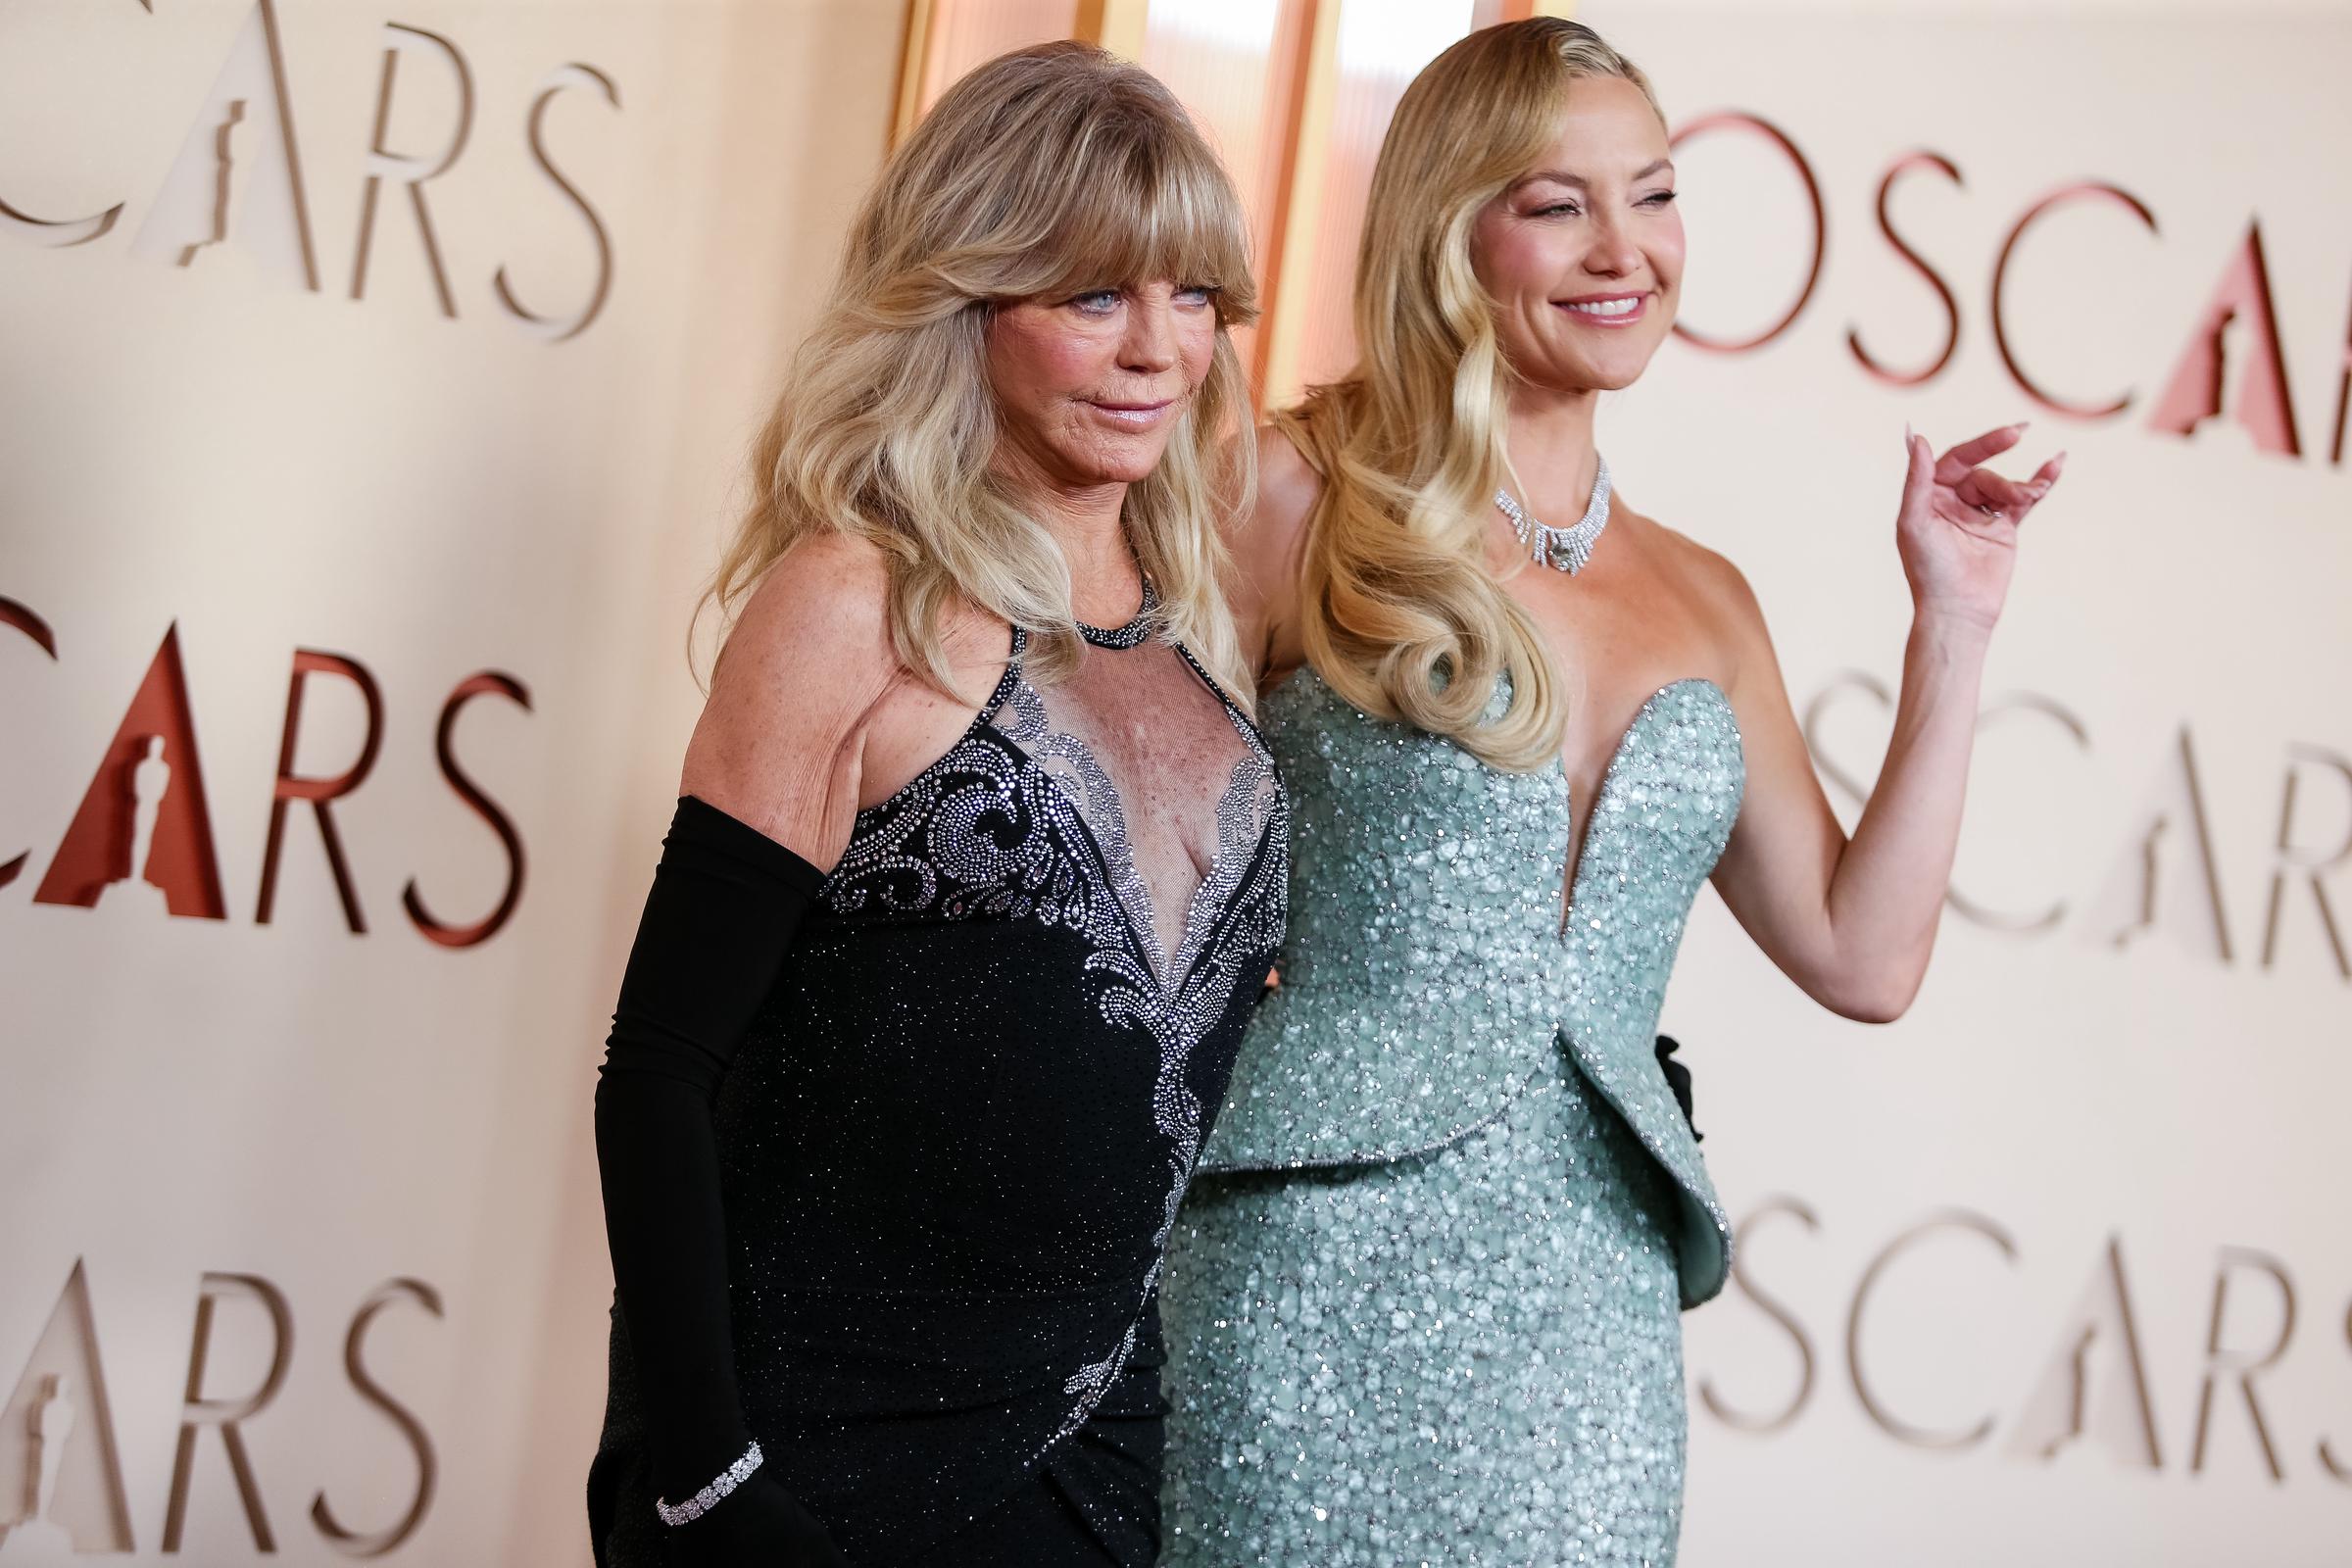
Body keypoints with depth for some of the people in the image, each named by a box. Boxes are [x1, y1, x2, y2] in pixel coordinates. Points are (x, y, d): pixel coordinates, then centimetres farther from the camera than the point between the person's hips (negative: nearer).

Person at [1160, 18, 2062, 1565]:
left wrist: (1954, 622, 11)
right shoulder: (1300, 496, 1)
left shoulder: (1703, 600, 15)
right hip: (1314, 1264, -4)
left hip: (1592, 1305, 4)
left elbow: (1862, 955, 12)